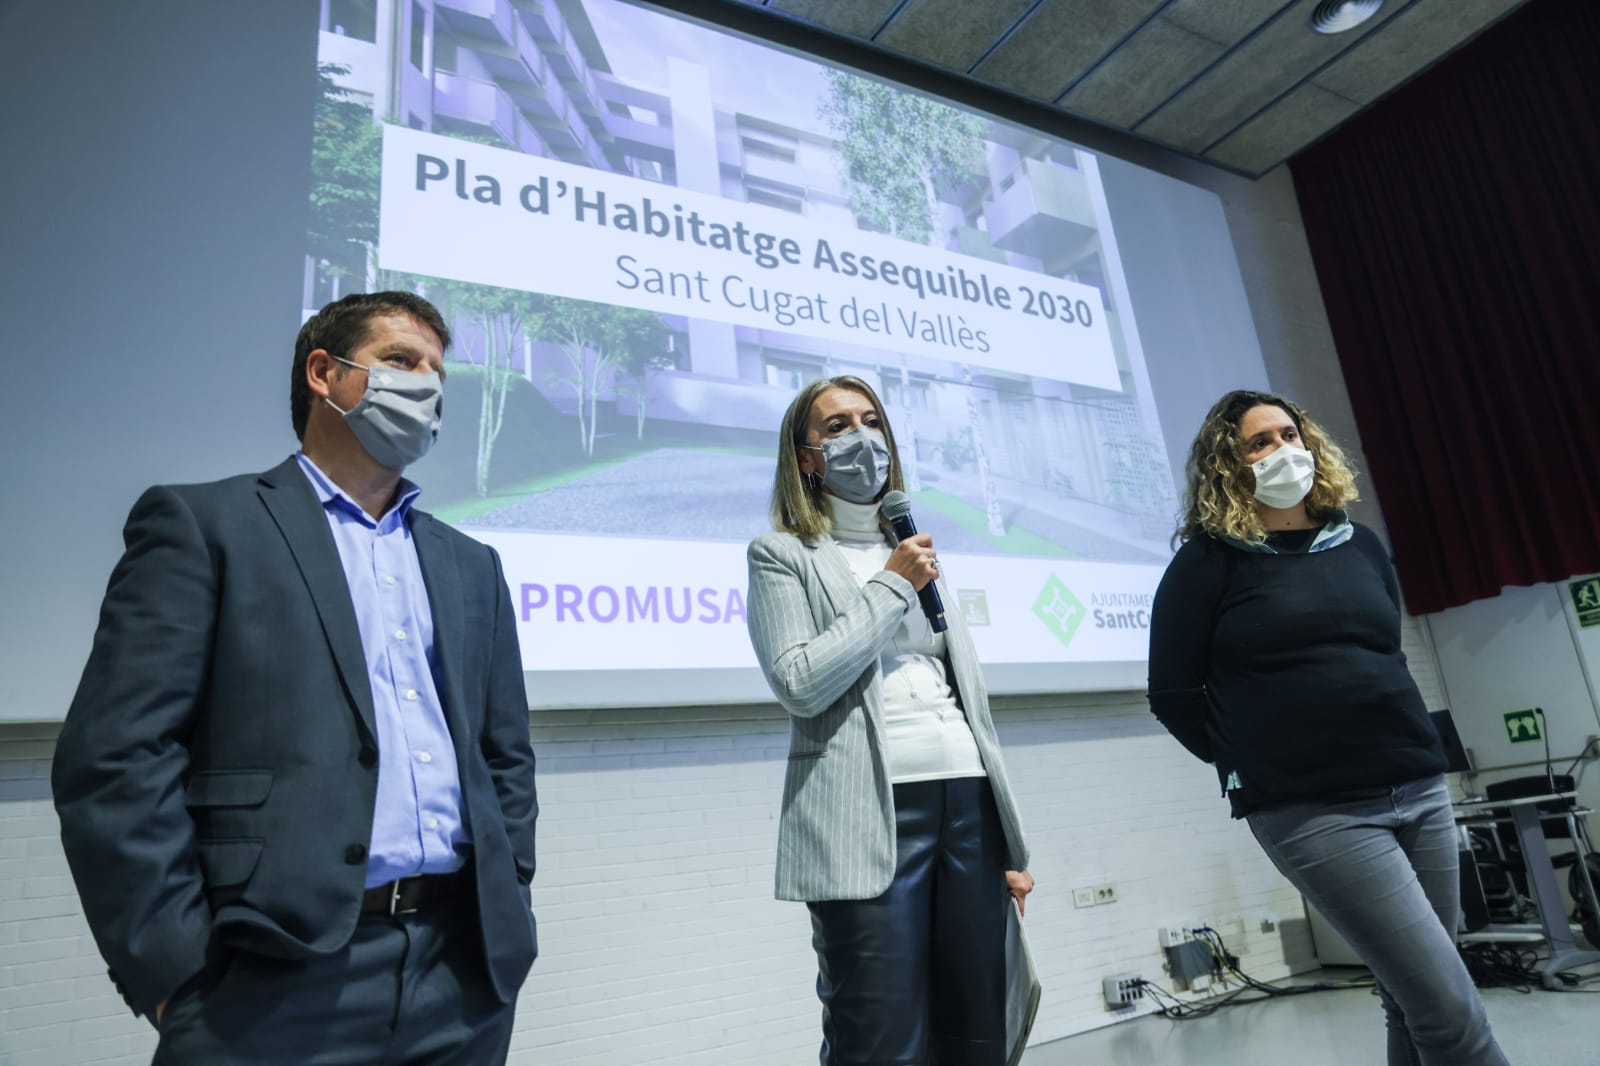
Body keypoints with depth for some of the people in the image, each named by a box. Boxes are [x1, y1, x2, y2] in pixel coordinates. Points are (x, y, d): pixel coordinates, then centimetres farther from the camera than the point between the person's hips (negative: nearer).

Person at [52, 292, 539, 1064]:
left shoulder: (470, 566, 15)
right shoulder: (201, 523, 0)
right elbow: (115, 755, -8)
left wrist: (506, 919, 6)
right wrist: (178, 971, -11)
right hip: (280, 976, -4)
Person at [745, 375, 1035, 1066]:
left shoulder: (916, 552, 20)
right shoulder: (782, 555, 3)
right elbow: (799, 684, -13)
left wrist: (1010, 843, 15)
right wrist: (892, 585, -7)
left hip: (967, 801, 6)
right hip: (869, 816, -5)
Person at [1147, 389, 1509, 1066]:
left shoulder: (1360, 546, 14)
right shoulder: (1209, 563, -4)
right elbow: (1173, 694, -3)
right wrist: (1253, 766, 1)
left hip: (1419, 789, 6)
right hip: (1313, 811, -6)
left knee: (1419, 1007, 11)